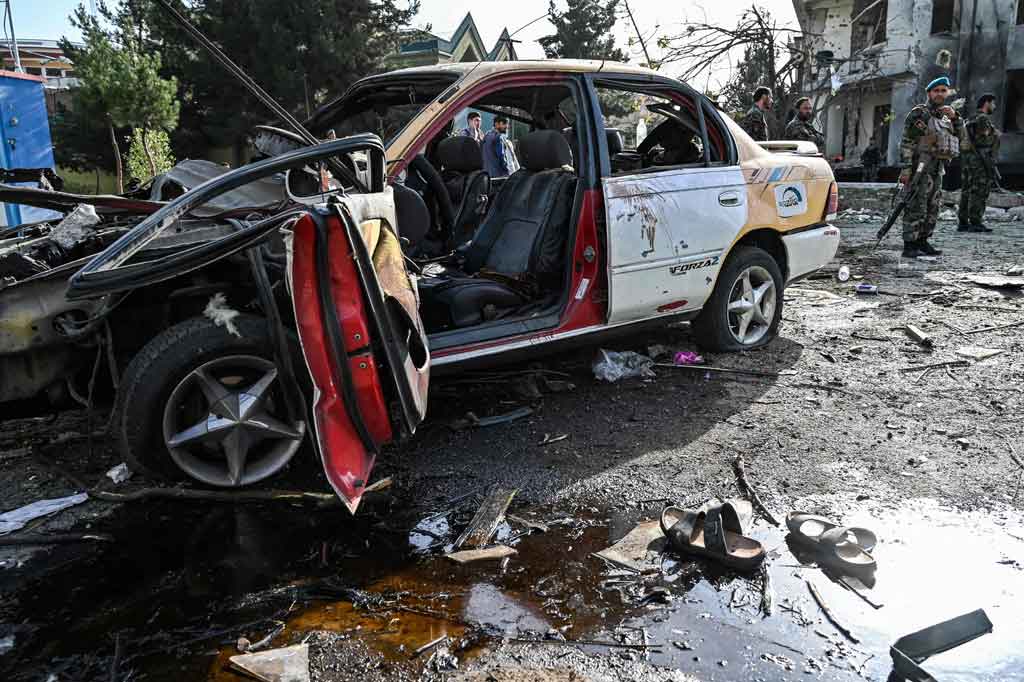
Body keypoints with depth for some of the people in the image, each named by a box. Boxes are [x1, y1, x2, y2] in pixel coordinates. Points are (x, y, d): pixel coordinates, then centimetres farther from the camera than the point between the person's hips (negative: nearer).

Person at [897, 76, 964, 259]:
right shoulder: (919, 113, -5)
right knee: (916, 209, -11)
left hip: (937, 170, 8)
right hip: (920, 169, -8)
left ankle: (922, 242, 17)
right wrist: (905, 169, -20)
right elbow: (906, 143, -12)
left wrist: (955, 117, -3)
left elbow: (961, 137, 13)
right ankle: (909, 246, -10)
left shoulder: (945, 115, 19)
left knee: (932, 210, 10)